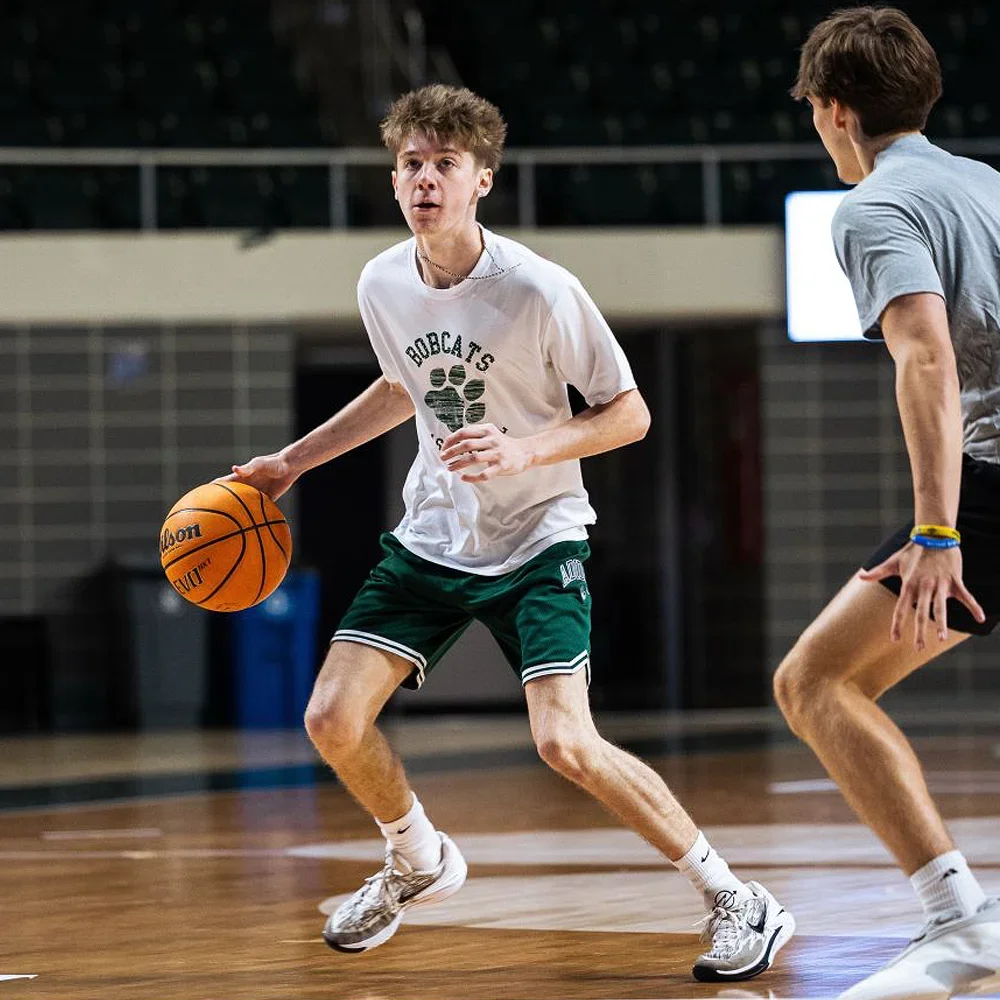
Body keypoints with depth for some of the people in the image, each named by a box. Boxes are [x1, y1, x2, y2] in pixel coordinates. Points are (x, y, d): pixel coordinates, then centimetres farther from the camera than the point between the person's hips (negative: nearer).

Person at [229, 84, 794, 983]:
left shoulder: (539, 291, -21)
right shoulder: (382, 284, -3)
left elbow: (630, 413, -13)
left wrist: (526, 448, -28)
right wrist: (293, 460, 18)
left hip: (538, 539, -5)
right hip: (431, 535, 5)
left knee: (565, 744, -21)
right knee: (333, 720, -5)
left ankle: (736, 901, -6)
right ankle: (420, 862, 26)